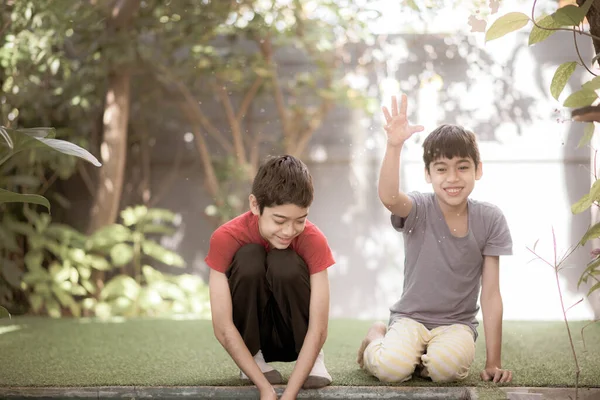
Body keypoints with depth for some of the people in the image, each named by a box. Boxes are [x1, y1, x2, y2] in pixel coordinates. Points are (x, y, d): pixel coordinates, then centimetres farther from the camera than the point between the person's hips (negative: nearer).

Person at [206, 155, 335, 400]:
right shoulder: (226, 238, -24)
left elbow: (319, 327, -27)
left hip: (294, 338, 0)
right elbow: (222, 326, -26)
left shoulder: (313, 240, -22)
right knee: (249, 257, -28)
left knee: (285, 263, -29)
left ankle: (312, 358, -8)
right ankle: (254, 357, -9)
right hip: (248, 336, 0)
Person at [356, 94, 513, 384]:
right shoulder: (419, 209, -9)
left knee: (445, 367, -33)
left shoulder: (490, 219, -6)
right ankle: (377, 336, 9)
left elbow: (491, 294, -6)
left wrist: (493, 362, -9)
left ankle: (415, 358, 4)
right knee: (391, 369, -28)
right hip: (411, 317, 0)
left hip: (457, 323, 0)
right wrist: (394, 146, -53)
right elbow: (388, 198, -36)